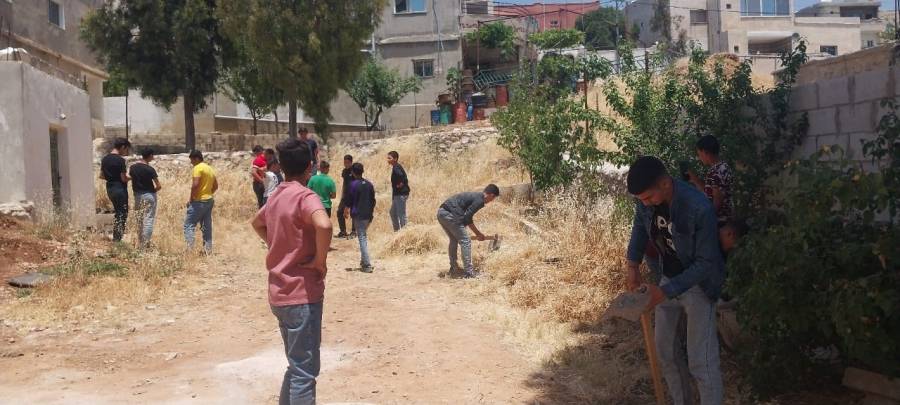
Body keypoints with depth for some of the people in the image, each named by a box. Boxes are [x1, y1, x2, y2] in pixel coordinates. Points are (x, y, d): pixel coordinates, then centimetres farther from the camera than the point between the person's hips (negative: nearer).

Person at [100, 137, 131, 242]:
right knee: (122, 214, 1)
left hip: (109, 189, 8)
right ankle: (117, 238, 1)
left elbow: (101, 176, 12)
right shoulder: (120, 160, -17)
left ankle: (116, 237, 21)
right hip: (120, 189, -8)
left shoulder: (105, 159, 7)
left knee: (118, 212, 19)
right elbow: (124, 178, -16)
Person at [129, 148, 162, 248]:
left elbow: (131, 181, 7)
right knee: (149, 219, -1)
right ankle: (146, 243, -4)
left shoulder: (132, 168, 2)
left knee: (139, 220, 15)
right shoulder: (150, 169, -14)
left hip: (137, 195, 5)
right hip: (149, 195, -5)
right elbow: (159, 186, -14)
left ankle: (140, 243, 19)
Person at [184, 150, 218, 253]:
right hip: (209, 200, 9)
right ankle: (208, 249, 14)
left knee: (189, 225, -5)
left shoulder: (197, 168, -12)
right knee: (207, 226, 11)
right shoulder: (210, 169, 15)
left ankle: (190, 248, -13)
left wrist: (191, 199, -13)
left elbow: (195, 185, -22)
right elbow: (216, 186, 19)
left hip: (199, 201, -8)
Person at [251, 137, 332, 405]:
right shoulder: (305, 196, -15)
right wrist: (320, 259, -19)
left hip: (280, 294, 9)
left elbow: (257, 224, 31)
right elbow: (324, 225, -36)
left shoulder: (276, 197, 11)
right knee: (305, 370, -2)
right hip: (302, 294, -9)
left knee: (296, 365, 21)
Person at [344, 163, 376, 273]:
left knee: (362, 238, -6)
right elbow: (373, 200, 11)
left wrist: (346, 210, 9)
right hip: (368, 215, 6)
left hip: (358, 215, -6)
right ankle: (364, 261, 24)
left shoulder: (354, 184, -11)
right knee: (365, 237, 19)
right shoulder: (369, 184, 7)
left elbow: (350, 200, -7)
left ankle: (367, 265, -10)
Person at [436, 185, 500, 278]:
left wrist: (478, 233, 35)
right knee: (465, 241, 0)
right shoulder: (480, 201, -5)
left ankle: (453, 270, 32)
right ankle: (469, 272, 2)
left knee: (454, 240, 24)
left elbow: (468, 218, 32)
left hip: (441, 212, 10)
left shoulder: (475, 196, 24)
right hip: (450, 214, -10)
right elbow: (467, 217, -10)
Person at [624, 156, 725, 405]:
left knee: (701, 362, -5)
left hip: (698, 285, -6)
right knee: (666, 352, 15)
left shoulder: (699, 208, -32)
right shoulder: (645, 200, -14)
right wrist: (632, 264, -7)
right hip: (667, 280, 6)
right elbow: (640, 228, 8)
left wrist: (666, 291, -30)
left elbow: (706, 263, -25)